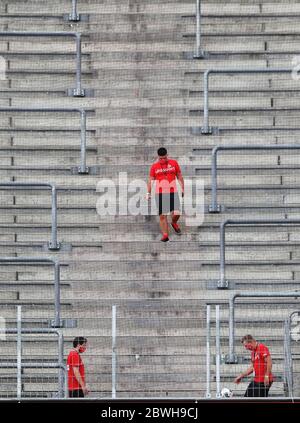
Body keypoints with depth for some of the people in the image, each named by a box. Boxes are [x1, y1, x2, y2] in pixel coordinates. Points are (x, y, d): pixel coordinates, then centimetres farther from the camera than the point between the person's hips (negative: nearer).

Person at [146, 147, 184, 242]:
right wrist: (148, 193, -1)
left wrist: (182, 189, 10)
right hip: (160, 193, 0)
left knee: (176, 214, -10)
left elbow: (179, 176, 12)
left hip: (172, 192, 0)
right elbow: (150, 180, 7)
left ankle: (174, 223, 23)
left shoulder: (174, 163, 5)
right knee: (162, 215, -2)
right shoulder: (154, 166, 5)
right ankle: (165, 235, 4)